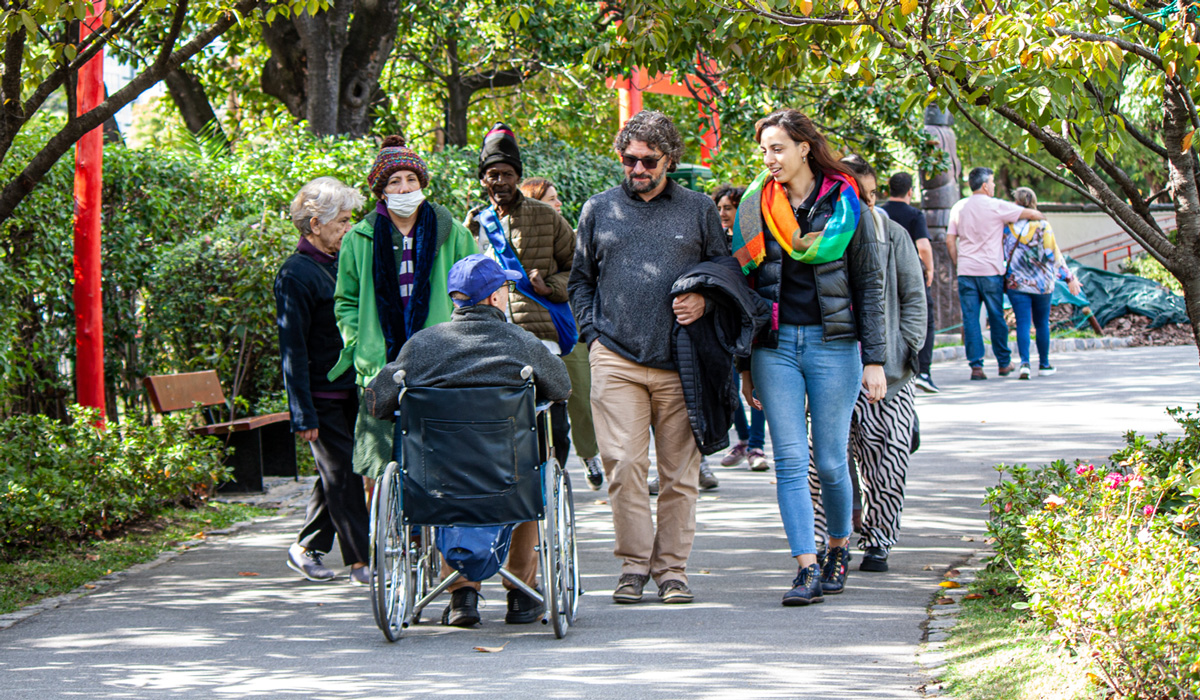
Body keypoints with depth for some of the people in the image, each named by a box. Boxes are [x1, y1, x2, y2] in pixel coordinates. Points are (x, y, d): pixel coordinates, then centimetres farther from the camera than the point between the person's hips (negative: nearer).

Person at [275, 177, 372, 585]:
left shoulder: (342, 262, 13)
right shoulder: (295, 275, -12)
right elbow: (293, 349, -14)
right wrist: (303, 414, -17)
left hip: (350, 389, 8)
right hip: (322, 396, -8)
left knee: (336, 476, 12)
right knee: (343, 475, -5)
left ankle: (306, 548, 24)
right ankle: (361, 563, -1)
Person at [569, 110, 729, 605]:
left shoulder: (698, 210, 10)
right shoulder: (599, 210, 13)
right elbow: (580, 280, 20)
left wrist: (703, 301, -5)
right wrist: (593, 333, 6)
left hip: (679, 361, 0)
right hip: (616, 358, 0)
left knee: (679, 470, 0)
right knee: (624, 464, -8)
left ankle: (672, 568, 7)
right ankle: (633, 565, -1)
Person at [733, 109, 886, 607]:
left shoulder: (844, 205, 0)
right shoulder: (755, 207, 8)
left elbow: (869, 285, 3)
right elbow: (745, 284, 12)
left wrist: (874, 359, -2)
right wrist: (746, 364, 10)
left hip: (832, 344, -2)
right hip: (776, 346, 2)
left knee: (830, 461, 3)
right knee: (790, 461, -6)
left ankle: (839, 548, 25)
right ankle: (807, 569, -7)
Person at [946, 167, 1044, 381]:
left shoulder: (959, 208, 6)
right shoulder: (996, 207, -7)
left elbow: (950, 241, 7)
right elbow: (1031, 214, -5)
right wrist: (1042, 218, 17)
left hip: (966, 272, 3)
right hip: (991, 271, -3)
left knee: (970, 319, 2)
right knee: (996, 318, 9)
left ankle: (976, 365, -4)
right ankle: (1004, 363, 19)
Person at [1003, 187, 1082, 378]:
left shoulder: (1007, 227, -3)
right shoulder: (1042, 226, -6)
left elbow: (1002, 254, 3)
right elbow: (1054, 255, -8)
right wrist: (1069, 278, -3)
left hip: (1016, 283, 0)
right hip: (1042, 284, 0)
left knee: (1023, 323, -3)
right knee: (1042, 323, 14)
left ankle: (1024, 362, -22)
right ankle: (1044, 364, 22)